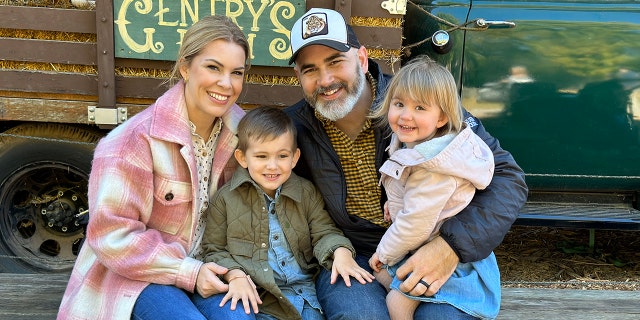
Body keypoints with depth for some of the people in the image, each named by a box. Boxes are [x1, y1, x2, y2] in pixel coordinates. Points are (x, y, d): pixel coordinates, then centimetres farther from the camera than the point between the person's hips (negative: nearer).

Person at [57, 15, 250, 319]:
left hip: (203, 268, 4)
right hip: (135, 275, -4)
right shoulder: (136, 139, -20)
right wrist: (188, 273, -21)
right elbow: (112, 233, -19)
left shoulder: (238, 129, -3)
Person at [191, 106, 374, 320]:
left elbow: (323, 232, 6)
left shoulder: (307, 193, 8)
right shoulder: (225, 198, 2)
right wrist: (234, 275, -14)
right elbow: (214, 250, 5)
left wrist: (340, 252, -16)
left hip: (299, 291, 2)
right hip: (249, 294, -2)